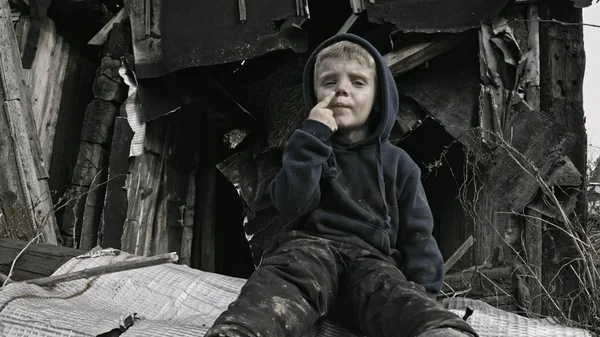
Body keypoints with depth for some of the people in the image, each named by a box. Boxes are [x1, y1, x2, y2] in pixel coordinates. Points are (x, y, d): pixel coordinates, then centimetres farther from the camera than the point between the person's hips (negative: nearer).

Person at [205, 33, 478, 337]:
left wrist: (421, 291, 0)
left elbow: (416, 235, 16)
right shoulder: (308, 147, 20)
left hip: (371, 258, 2)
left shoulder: (397, 162, 19)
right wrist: (313, 137, -5)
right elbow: (292, 205, 0)